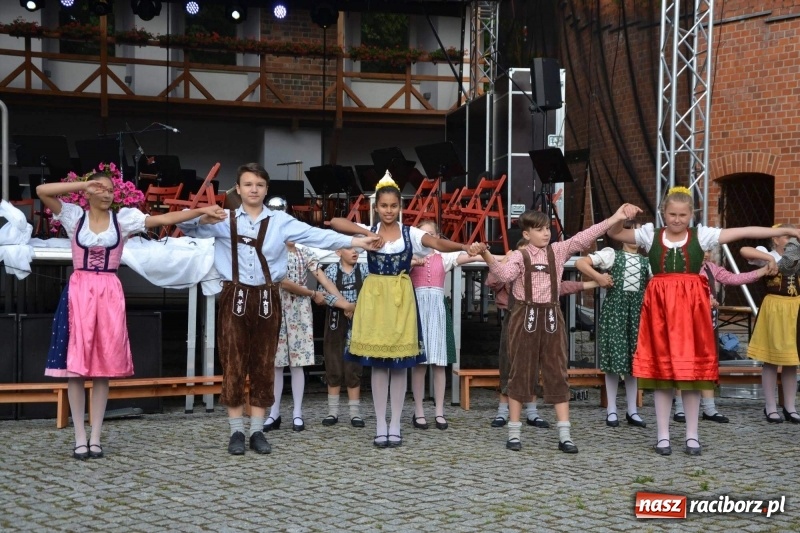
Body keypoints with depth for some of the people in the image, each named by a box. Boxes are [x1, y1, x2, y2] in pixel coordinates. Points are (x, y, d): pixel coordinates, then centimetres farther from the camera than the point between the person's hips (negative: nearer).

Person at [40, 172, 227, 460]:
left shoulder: (123, 218, 5)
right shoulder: (74, 216, 4)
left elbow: (165, 219, -3)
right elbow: (42, 191, -8)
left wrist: (202, 210, -12)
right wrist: (83, 185, -9)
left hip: (109, 293, 1)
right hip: (79, 291, -1)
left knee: (104, 366, 2)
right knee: (75, 366, -2)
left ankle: (95, 437, 9)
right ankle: (80, 438, 5)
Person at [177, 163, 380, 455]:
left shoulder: (281, 221, 6)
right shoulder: (224, 220, 3)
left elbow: (317, 235, -3)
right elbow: (186, 226, -5)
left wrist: (354, 241, -14)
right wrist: (201, 217, -28)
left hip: (267, 299, 2)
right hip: (235, 297, -1)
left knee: (263, 365, 6)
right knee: (233, 364, 1)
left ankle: (257, 431, 15)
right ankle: (236, 431, 10)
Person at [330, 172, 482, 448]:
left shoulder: (410, 233, 0)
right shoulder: (368, 231, 1)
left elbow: (438, 243, -17)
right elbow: (335, 223, -14)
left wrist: (463, 246, -36)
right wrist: (367, 234, -23)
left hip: (401, 299, 0)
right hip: (375, 298, 0)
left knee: (400, 363, 3)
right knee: (378, 363, 3)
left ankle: (395, 425, 12)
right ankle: (381, 426, 11)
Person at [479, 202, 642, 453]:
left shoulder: (558, 251, 7)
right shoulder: (519, 256, -2)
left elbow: (583, 238, -1)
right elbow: (506, 274, -20)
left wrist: (615, 218, -8)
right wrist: (488, 258, -38)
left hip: (551, 317, 3)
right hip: (525, 316, -3)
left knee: (557, 373, 3)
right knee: (520, 372, 3)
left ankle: (564, 434, 6)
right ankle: (514, 432, 11)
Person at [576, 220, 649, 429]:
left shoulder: (646, 262, 14)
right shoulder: (611, 254, 3)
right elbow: (580, 263, -5)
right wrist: (598, 277, -12)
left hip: (637, 310, 3)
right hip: (615, 308, -3)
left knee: (633, 359, 6)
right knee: (614, 357, -3)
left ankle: (632, 410, 14)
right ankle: (611, 411, 5)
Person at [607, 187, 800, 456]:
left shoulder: (701, 235, 2)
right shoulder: (650, 234, 4)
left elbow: (745, 232, -2)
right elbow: (614, 234, 7)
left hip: (691, 307, 0)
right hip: (660, 306, 0)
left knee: (693, 369, 3)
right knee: (661, 370, 3)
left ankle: (692, 436, 14)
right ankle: (663, 436, 13)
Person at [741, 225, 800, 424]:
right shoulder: (768, 256, -5)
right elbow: (744, 250, -18)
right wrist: (770, 258, -21)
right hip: (774, 308, -5)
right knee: (771, 359, 1)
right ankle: (770, 407, 8)